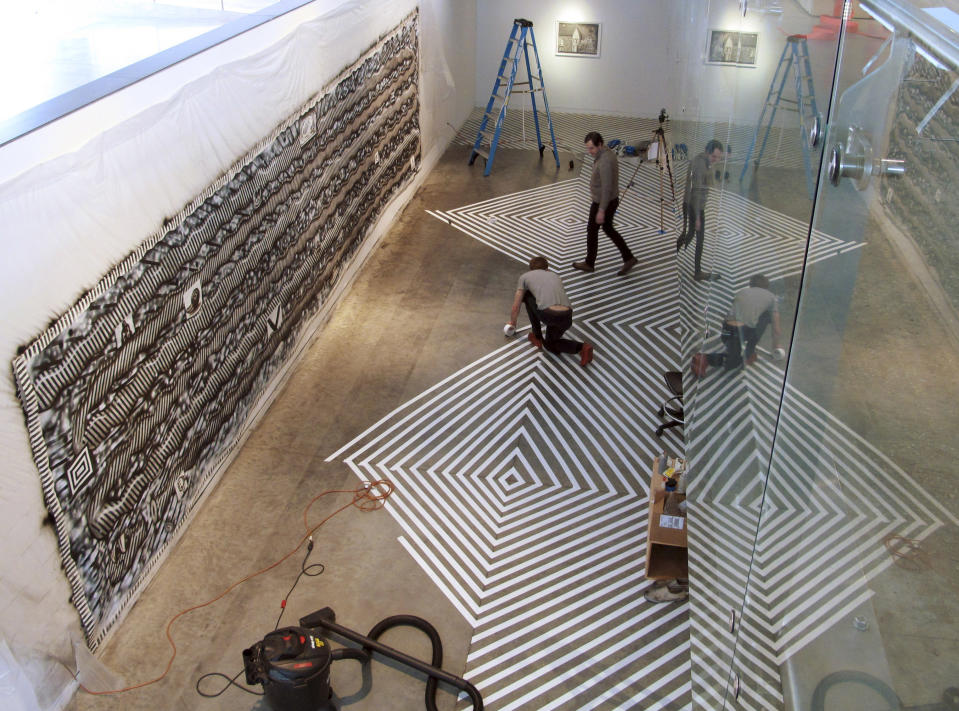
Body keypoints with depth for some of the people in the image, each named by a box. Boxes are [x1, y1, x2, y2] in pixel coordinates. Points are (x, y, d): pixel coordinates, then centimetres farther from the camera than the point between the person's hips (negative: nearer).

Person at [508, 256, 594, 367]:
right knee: (549, 344, 31)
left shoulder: (525, 276, 22)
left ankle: (537, 337, 27)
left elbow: (515, 308, 25)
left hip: (547, 315, -4)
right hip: (566, 317, 5)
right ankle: (582, 348, 4)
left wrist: (512, 322, 46)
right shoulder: (555, 276, 33)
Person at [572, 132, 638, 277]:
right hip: (612, 200, 10)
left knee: (592, 230, 8)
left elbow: (606, 188, -29)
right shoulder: (607, 154, 4)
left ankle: (589, 263, 25)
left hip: (603, 203, -10)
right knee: (608, 229, 20)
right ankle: (628, 258, 19)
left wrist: (601, 210, -26)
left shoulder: (604, 161, -28)